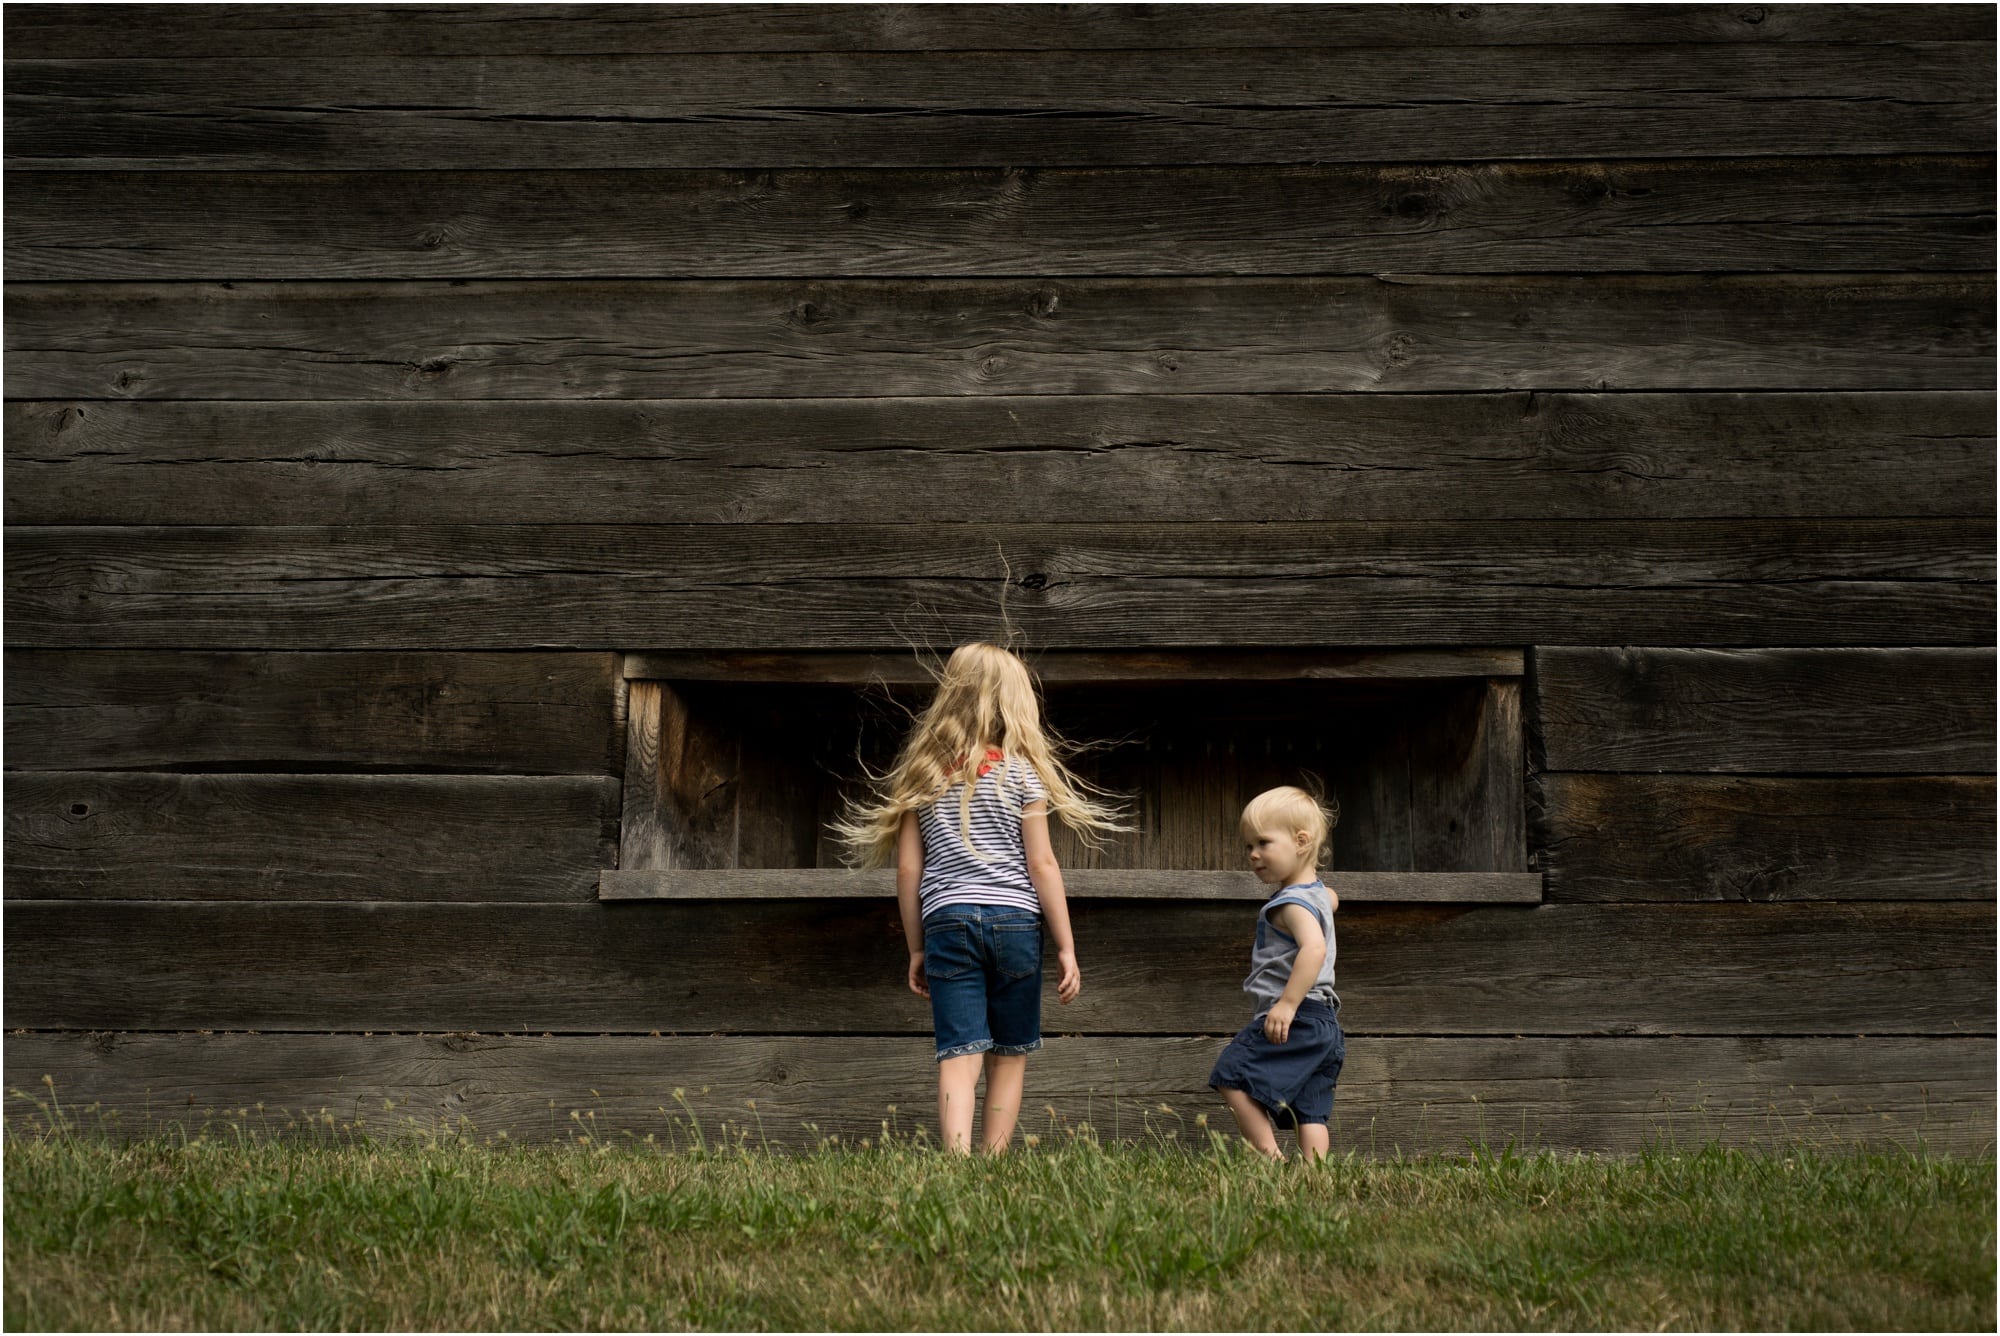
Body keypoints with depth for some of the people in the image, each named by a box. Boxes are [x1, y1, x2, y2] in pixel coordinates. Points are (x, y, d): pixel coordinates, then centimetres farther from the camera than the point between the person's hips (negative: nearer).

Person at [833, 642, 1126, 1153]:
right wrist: (1066, 948, 3)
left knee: (958, 1058, -5)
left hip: (946, 923, 1)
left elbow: (908, 868, 7)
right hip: (1014, 920, -1)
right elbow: (1042, 865, -2)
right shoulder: (1021, 772, 1)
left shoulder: (920, 775, 9)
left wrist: (916, 950, 15)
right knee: (1010, 1058, 12)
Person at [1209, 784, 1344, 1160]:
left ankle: (1269, 1155, -17)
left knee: (1232, 1076, -12)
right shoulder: (1317, 892, 19)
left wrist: (1288, 1003, -33)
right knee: (1310, 1112, 7)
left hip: (1299, 1017, -11)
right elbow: (1332, 900, 46)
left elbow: (1315, 947, -31)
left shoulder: (1293, 903, -13)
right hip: (1326, 1027, 11)